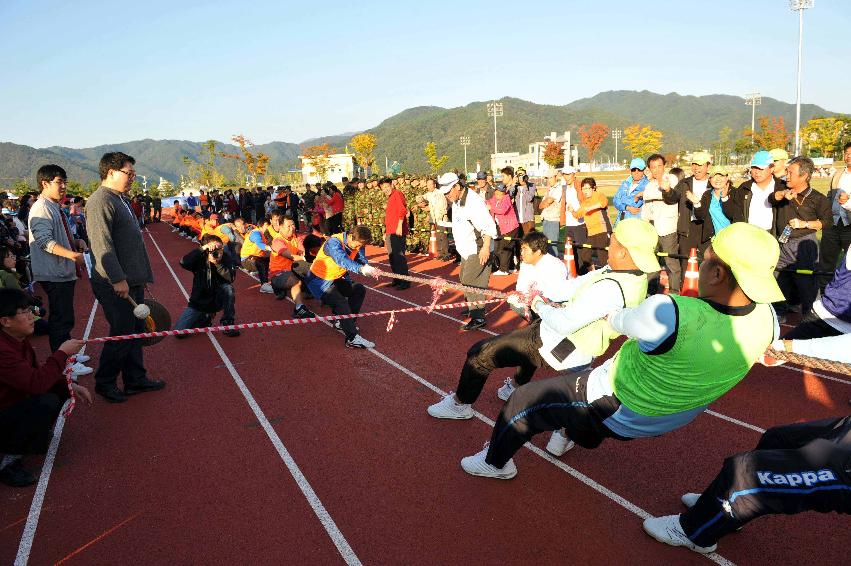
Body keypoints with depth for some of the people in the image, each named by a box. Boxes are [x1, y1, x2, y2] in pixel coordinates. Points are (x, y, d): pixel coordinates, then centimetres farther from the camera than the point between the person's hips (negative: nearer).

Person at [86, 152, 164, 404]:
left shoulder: (121, 199, 17)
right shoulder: (100, 201, -15)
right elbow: (102, 245, -23)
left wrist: (142, 276, 21)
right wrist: (118, 280, -25)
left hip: (132, 281, 10)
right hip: (116, 285, -10)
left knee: (136, 331, 14)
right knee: (122, 334, -1)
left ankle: (136, 379, 25)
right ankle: (104, 383, 16)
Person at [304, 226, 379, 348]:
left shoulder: (357, 244, -6)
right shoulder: (334, 242, -29)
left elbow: (362, 261, -17)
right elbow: (342, 260, -47)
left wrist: (370, 270, -42)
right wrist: (361, 268, -63)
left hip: (336, 279, 8)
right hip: (319, 281, -8)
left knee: (359, 289, 0)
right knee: (340, 301, -25)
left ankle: (343, 322, 6)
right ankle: (353, 338, -31)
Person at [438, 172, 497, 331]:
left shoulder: (474, 201, -22)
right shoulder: (456, 201, 9)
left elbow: (489, 225, -25)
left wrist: (486, 247, -29)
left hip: (479, 250, -10)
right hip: (466, 249, 10)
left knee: (470, 282, -13)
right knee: (464, 279, 19)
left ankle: (479, 318, -9)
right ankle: (473, 308, 37)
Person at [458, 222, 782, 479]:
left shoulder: (669, 314, -40)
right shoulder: (766, 319, -20)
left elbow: (620, 322, -18)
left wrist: (615, 318, 8)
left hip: (615, 413, -7)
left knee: (524, 401, 13)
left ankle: (494, 463, 38)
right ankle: (579, 436, 60)